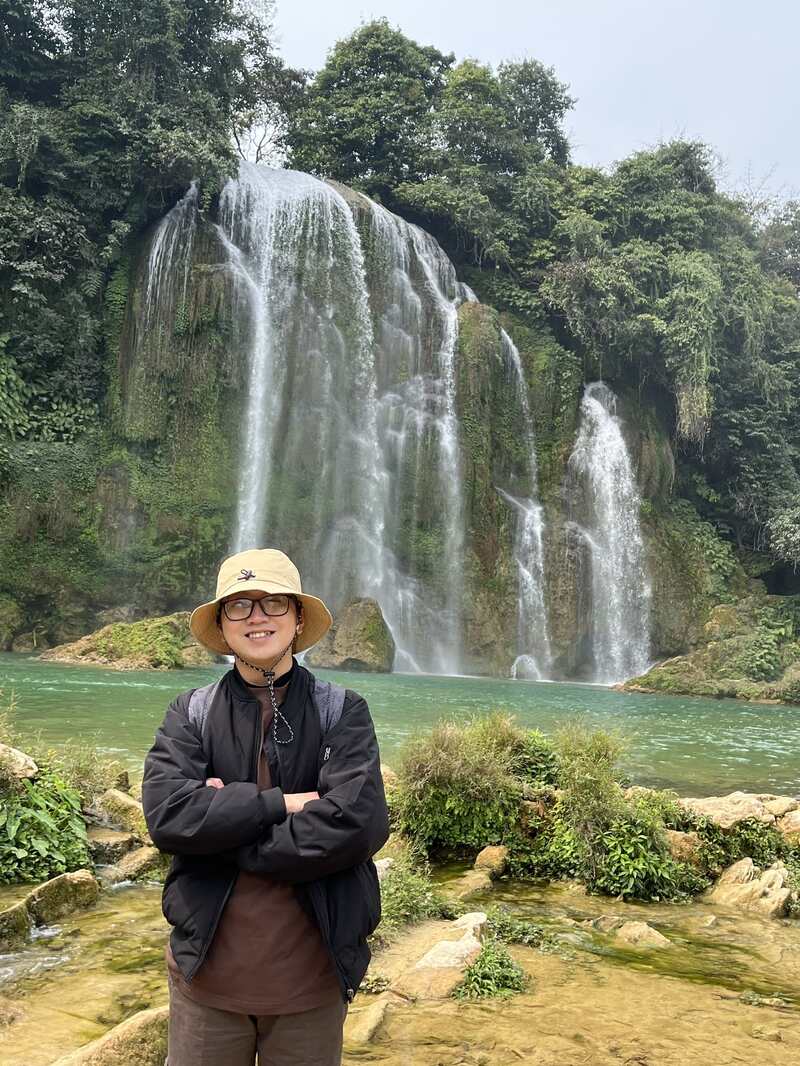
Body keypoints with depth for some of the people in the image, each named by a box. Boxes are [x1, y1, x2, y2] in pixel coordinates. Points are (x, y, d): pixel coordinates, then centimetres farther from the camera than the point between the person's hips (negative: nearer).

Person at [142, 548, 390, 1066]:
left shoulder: (342, 712, -5)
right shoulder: (191, 713, -1)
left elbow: (358, 824, -19)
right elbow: (166, 813, -15)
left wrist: (221, 829, -15)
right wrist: (280, 802, -18)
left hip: (312, 977, -1)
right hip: (208, 975, 1)